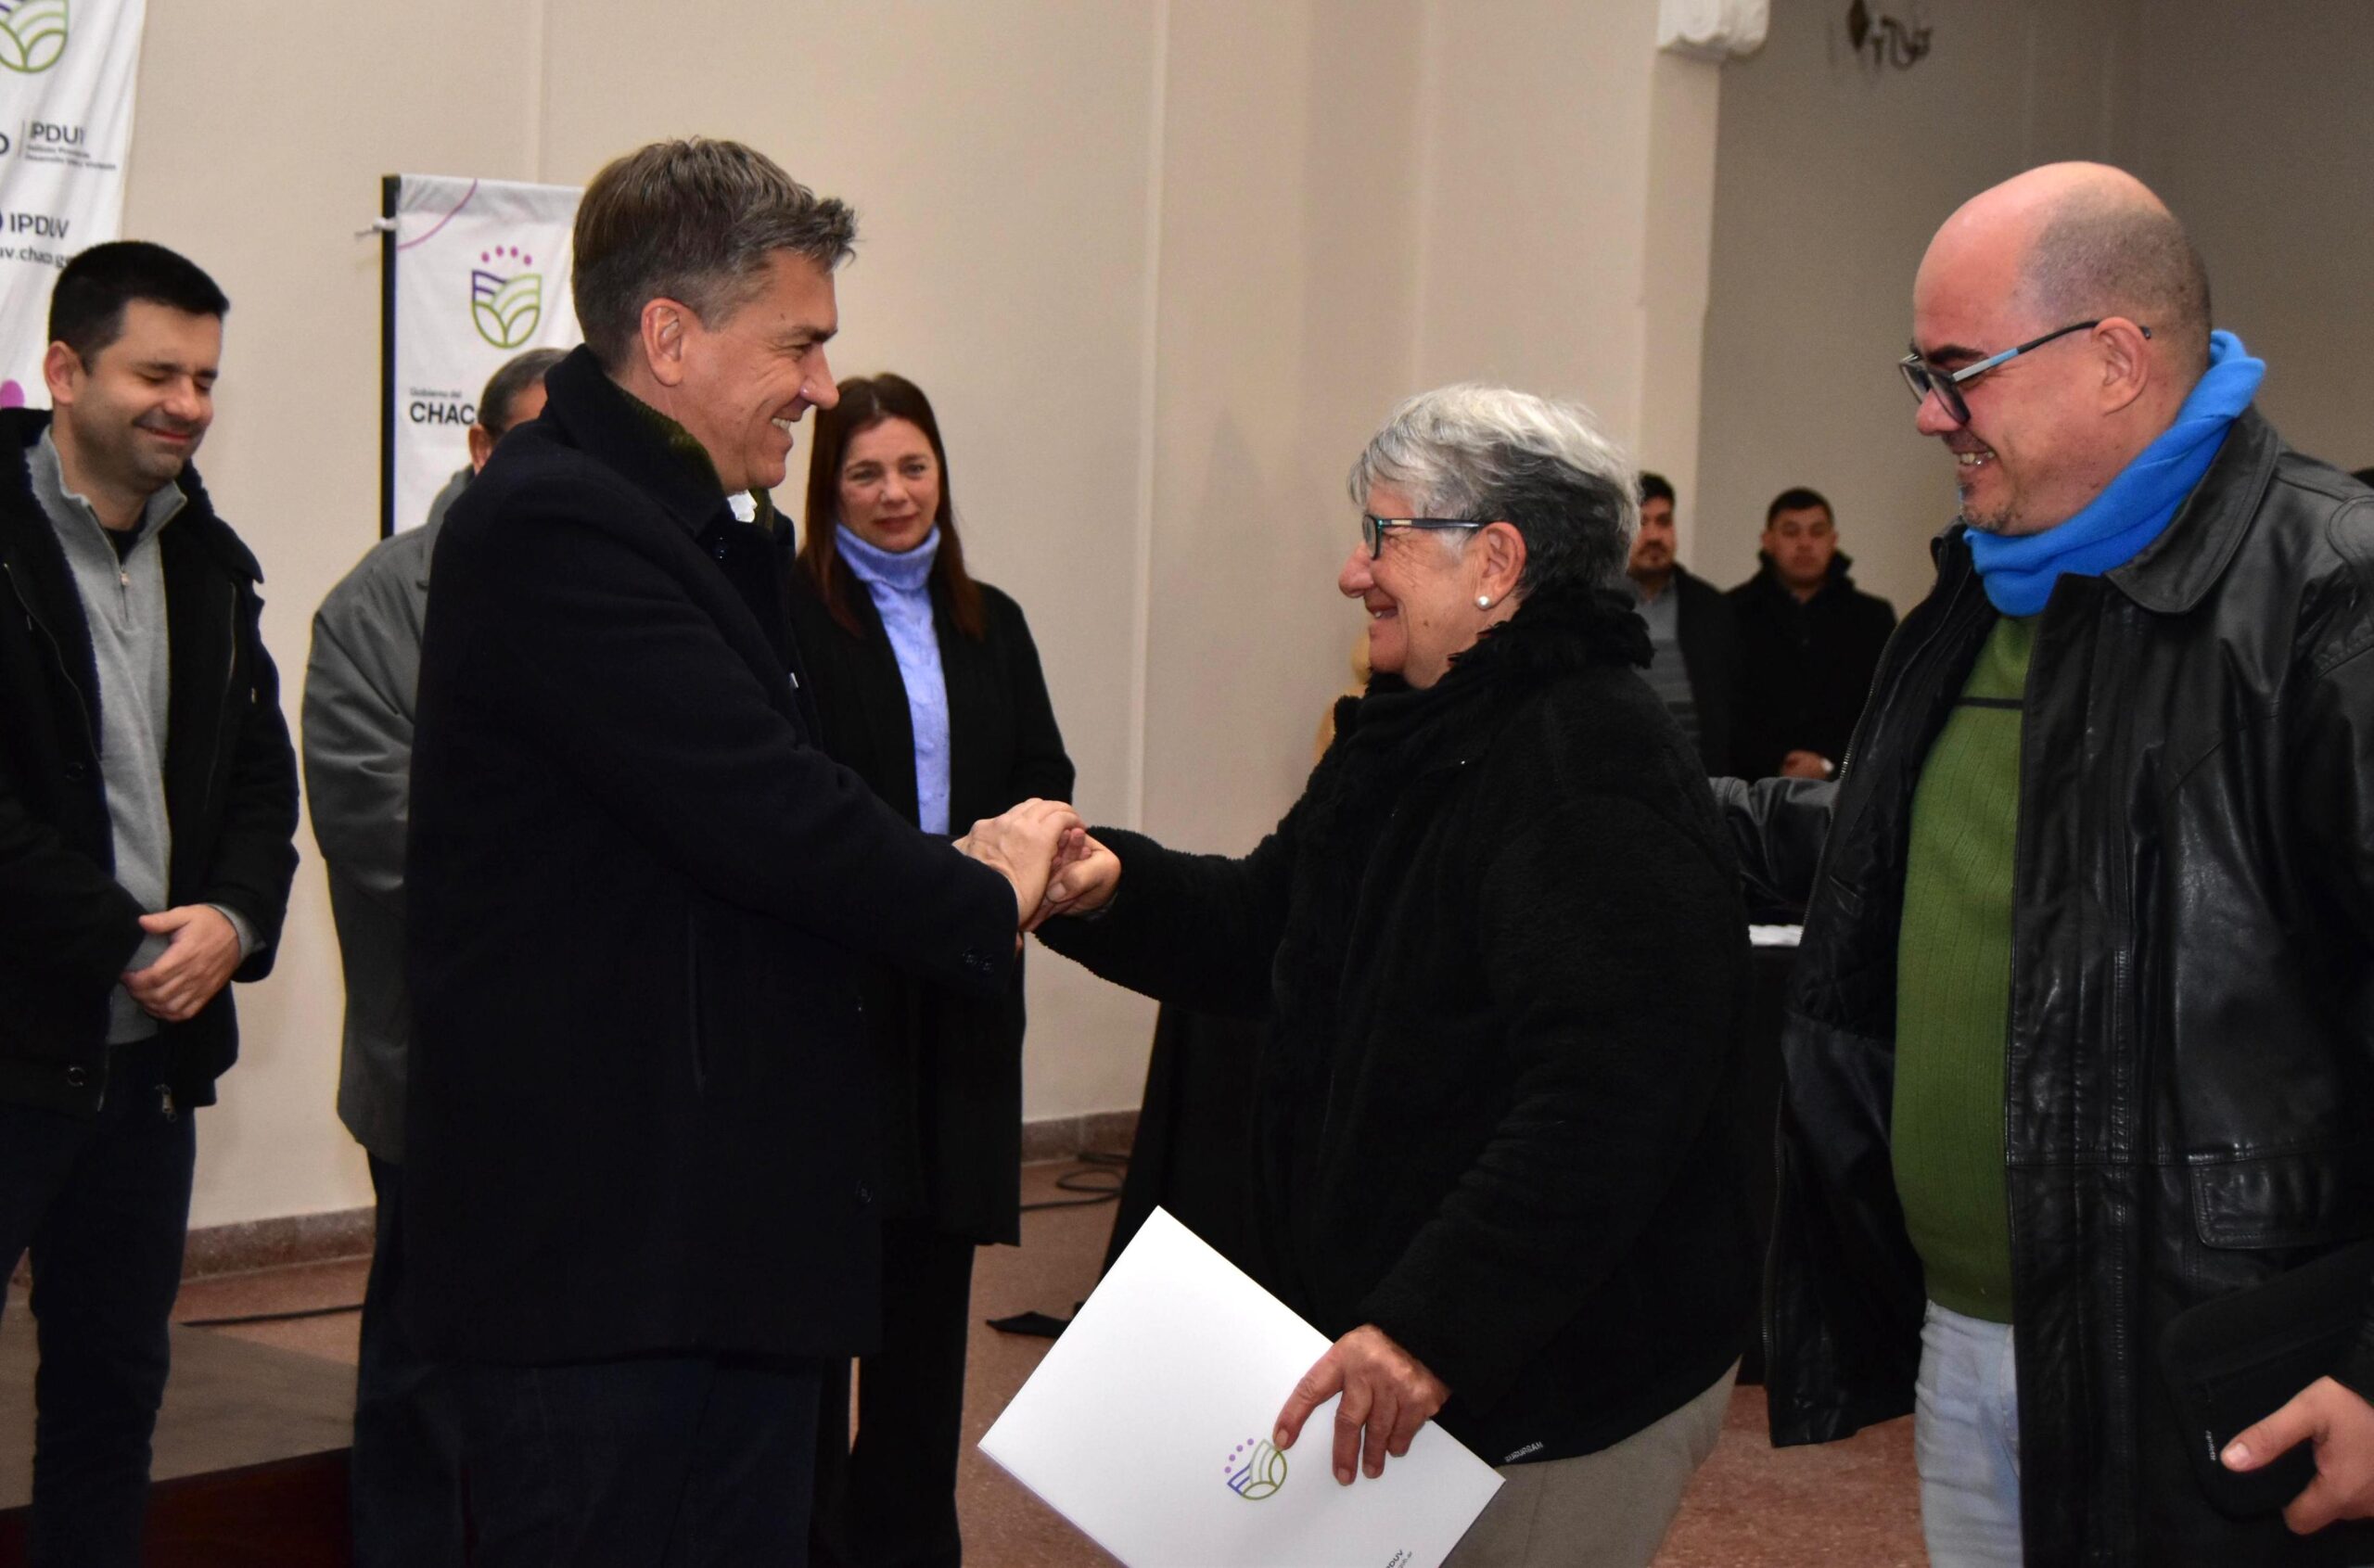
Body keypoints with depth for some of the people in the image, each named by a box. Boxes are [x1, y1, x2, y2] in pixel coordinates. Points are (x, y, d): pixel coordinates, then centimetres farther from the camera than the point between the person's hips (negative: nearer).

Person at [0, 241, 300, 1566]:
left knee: (116, 1395, 15)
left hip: (152, 1046, 6)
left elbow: (261, 777, 11)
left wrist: (231, 920, -8)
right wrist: (124, 944, -13)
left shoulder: (209, 564, 11)